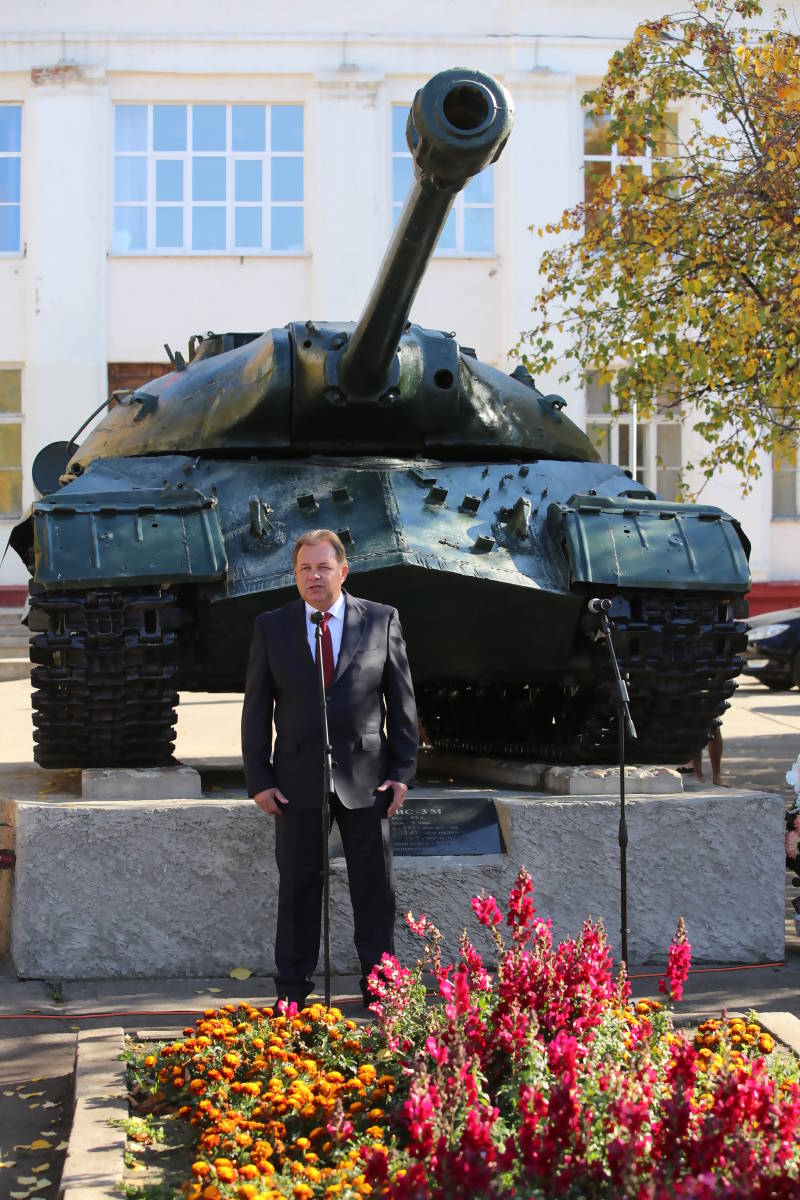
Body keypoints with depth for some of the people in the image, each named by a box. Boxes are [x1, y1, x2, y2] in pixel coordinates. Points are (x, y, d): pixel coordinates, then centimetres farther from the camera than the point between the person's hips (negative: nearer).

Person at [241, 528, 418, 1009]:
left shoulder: (382, 620, 2)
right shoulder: (271, 627, 3)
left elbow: (402, 700, 4)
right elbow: (256, 709, 4)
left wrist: (403, 770, -2)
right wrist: (259, 780, -3)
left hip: (367, 777, 0)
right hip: (299, 779, 0)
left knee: (375, 885, 6)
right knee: (298, 884, 6)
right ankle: (293, 988, 18)